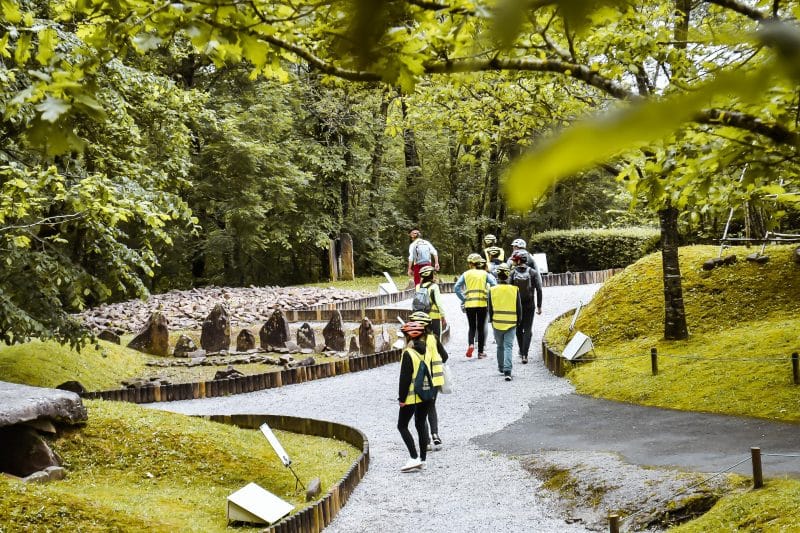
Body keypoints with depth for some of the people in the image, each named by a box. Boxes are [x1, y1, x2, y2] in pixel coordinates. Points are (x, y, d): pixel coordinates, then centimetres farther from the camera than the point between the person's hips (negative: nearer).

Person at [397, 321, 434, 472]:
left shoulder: (408, 354, -17)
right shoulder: (426, 351, 5)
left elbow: (405, 378, -16)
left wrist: (402, 398, -10)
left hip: (412, 396, -7)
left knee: (402, 426, 1)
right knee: (421, 425, 14)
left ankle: (414, 458, -8)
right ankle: (422, 459, 16)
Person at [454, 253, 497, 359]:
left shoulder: (466, 274, 4)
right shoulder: (484, 274, 3)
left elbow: (456, 288, -3)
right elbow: (494, 285, -8)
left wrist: (463, 299, 3)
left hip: (469, 304, 0)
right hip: (482, 304, 0)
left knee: (472, 327, 11)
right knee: (481, 327, 8)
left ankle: (471, 344, -15)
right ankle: (480, 352, 11)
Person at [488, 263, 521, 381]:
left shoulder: (492, 290, -5)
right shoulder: (514, 290, -6)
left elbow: (490, 308, 2)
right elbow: (519, 308, 0)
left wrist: (491, 320, 17)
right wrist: (518, 321, 14)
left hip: (497, 323, 1)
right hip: (511, 323, -1)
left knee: (500, 346, 19)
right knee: (508, 347, -2)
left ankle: (501, 367, 32)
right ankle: (507, 371, -14)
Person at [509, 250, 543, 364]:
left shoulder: (513, 273, -8)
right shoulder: (533, 273, -6)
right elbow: (539, 290, -8)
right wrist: (539, 306, -1)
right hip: (530, 305, -1)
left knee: (519, 329, 19)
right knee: (527, 330, 1)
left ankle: (522, 351, 31)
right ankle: (524, 355, -11)